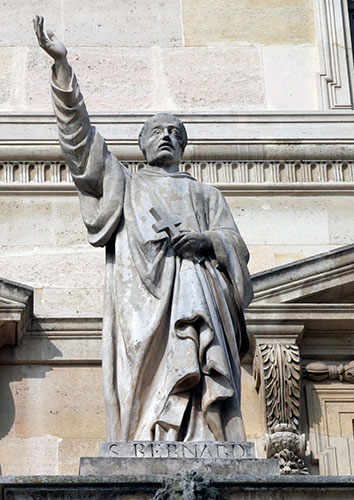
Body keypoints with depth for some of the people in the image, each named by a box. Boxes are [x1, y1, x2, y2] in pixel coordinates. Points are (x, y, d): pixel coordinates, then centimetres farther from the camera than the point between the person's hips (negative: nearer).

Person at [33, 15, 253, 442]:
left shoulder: (205, 195, 33)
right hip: (142, 289, -1)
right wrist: (61, 64, 12)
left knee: (199, 371, -22)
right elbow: (78, 134, 20)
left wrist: (207, 241, -5)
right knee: (148, 373, -21)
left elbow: (234, 243, 19)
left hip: (196, 282, 1)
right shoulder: (123, 185, 30)